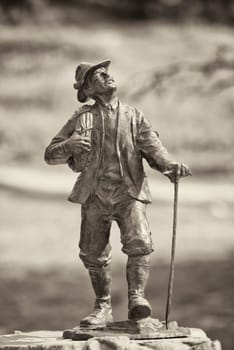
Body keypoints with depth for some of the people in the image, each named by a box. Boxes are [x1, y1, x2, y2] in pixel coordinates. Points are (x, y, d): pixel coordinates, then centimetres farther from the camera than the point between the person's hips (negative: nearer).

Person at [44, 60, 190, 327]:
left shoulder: (134, 117, 11)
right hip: (94, 196, 1)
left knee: (139, 243, -23)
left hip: (129, 193, -1)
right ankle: (103, 308, 21)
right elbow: (50, 154, 8)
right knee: (94, 255, 4)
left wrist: (170, 166, -22)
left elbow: (153, 149, -1)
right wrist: (69, 146, -15)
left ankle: (136, 297, -17)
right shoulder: (81, 119, 10)